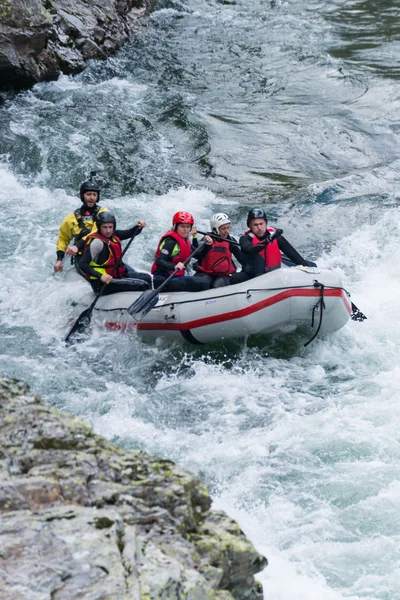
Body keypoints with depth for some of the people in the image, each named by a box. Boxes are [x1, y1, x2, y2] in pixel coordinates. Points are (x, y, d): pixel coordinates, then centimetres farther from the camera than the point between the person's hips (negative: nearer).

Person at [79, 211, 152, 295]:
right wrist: (100, 276, -37)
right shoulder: (97, 242, -19)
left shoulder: (113, 235, 7)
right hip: (102, 284, -10)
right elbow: (82, 265, -26)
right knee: (143, 285, -16)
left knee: (146, 278, 13)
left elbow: (131, 233, 16)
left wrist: (139, 226, -7)